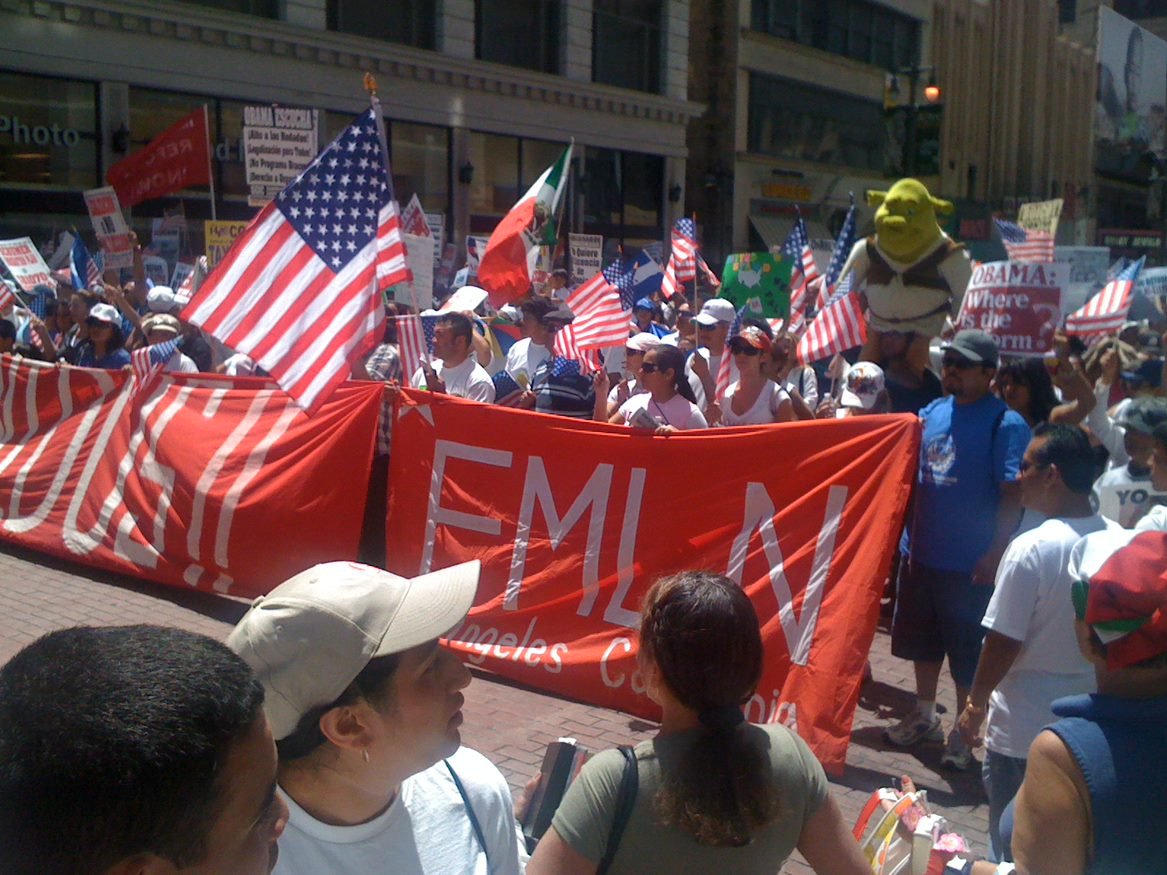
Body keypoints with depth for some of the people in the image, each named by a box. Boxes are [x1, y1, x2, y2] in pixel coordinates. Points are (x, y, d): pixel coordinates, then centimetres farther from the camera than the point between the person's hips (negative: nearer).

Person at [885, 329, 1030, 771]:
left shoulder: (1006, 424, -12)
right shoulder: (931, 412, 6)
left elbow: (1014, 494, -16)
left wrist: (995, 553, -21)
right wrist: (909, 536, 6)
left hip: (972, 563, -6)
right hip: (922, 552, 6)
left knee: (969, 652, 6)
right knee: (922, 638, 19)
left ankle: (964, 732, 23)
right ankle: (924, 715, 37)